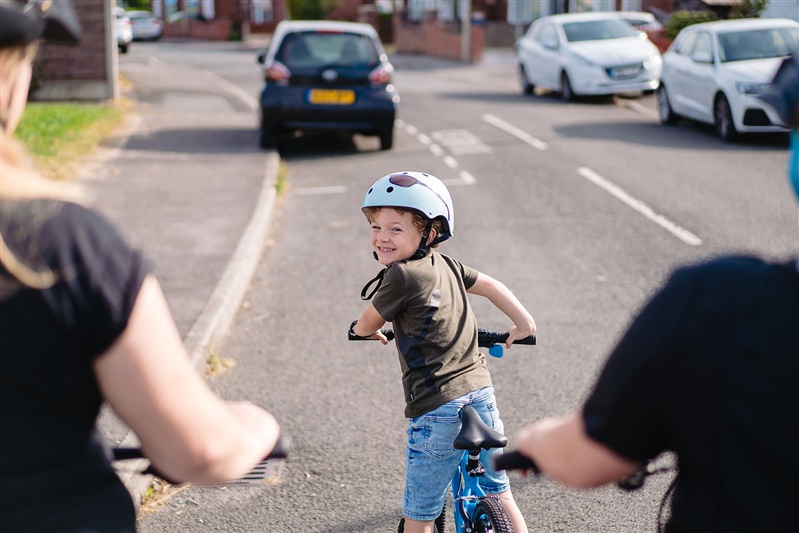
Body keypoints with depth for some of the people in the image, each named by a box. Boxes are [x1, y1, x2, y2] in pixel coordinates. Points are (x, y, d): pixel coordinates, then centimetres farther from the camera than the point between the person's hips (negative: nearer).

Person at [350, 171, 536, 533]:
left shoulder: (401, 275, -13)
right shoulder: (445, 265, 8)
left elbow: (367, 324, 0)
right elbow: (490, 286, 22)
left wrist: (363, 330, 24)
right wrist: (523, 324, 36)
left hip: (438, 409, -8)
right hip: (480, 390, 8)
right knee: (499, 493, 21)